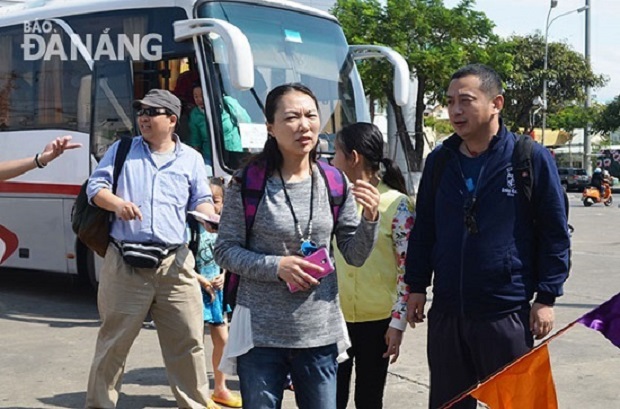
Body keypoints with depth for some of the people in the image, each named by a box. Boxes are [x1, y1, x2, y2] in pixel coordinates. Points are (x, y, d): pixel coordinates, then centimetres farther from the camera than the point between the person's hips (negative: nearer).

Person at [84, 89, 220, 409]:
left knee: (188, 340, 1)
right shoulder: (121, 150, 14)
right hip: (125, 262, 0)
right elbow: (95, 186, 8)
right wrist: (117, 203, -13)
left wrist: (208, 215, -10)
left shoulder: (191, 159, 13)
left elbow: (202, 201, 14)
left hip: (175, 264, 1)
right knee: (113, 341, 6)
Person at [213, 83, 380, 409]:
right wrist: (277, 266, -17)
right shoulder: (248, 182, -8)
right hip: (261, 332, -3)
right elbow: (225, 250, -4)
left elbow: (355, 256, 5)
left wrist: (370, 219, -13)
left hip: (320, 331, 3)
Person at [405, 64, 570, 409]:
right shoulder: (439, 160, 6)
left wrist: (547, 297, -8)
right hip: (446, 312, 4)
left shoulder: (532, 158, -6)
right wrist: (417, 287, 9)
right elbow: (423, 229, 13)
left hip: (507, 313, -4)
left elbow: (555, 233, -4)